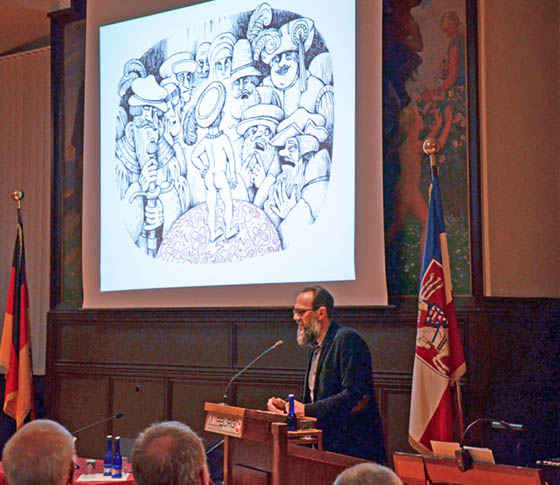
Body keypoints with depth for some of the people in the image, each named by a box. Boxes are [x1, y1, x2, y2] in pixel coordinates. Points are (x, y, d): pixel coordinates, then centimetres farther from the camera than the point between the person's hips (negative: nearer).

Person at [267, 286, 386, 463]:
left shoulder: (348, 339, -11)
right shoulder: (316, 347, 18)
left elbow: (354, 395, -20)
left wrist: (307, 410, -18)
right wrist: (286, 406, 4)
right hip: (327, 445, 8)